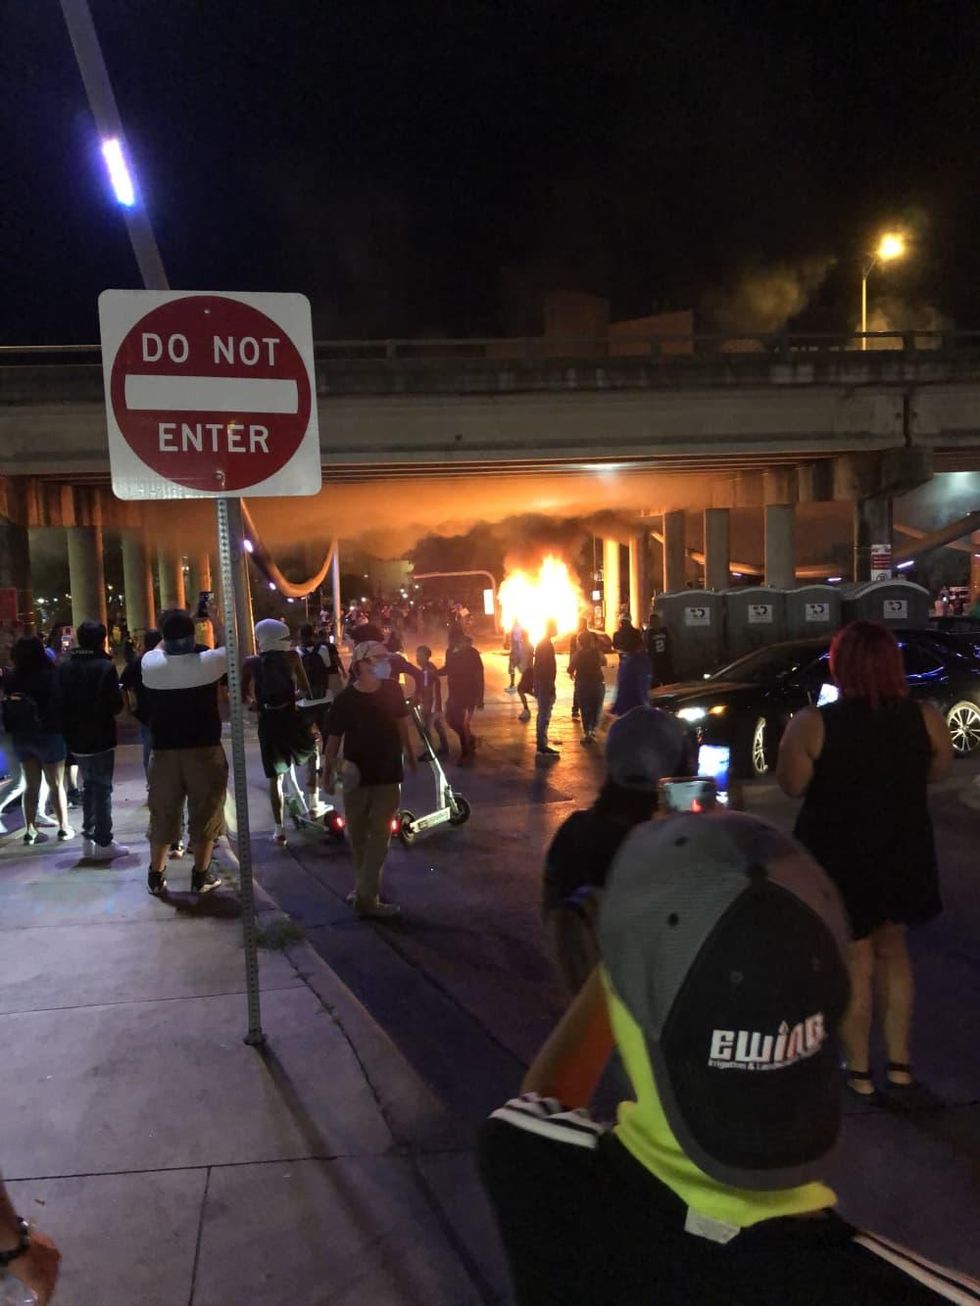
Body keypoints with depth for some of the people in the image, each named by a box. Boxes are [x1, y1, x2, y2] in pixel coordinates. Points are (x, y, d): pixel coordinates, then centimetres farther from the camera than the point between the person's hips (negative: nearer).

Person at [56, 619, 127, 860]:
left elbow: (61, 702, 5)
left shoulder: (65, 667, 4)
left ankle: (89, 836, 23)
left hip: (76, 738, 6)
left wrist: (69, 731, 14)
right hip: (100, 738, -6)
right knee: (102, 787, 1)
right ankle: (103, 842, 3)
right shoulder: (105, 666, -15)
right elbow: (116, 705, -16)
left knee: (89, 785, 19)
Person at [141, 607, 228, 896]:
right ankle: (201, 876, 18)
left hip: (164, 751, 2)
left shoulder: (151, 664, -7)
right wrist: (215, 621, 17)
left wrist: (172, 632, 21)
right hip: (205, 750, -2)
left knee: (162, 816, 14)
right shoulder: (208, 661, -13)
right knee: (204, 814, 10)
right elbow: (229, 648, 9)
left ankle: (156, 877, 23)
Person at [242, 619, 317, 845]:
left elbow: (244, 698, 1)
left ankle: (279, 829, 10)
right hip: (291, 718, -1)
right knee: (312, 755, 28)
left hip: (267, 721, 1)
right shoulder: (291, 657, -3)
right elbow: (305, 691, -2)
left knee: (275, 778, 9)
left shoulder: (251, 663, -1)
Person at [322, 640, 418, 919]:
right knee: (358, 836, 10)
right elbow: (334, 739, -7)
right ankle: (365, 893, 26)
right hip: (356, 776, -1)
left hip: (388, 773, 2)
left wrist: (409, 752, 19)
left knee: (379, 834, -1)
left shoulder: (392, 691, -6)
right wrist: (327, 773, -5)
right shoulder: (345, 699, -14)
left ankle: (365, 893, 5)